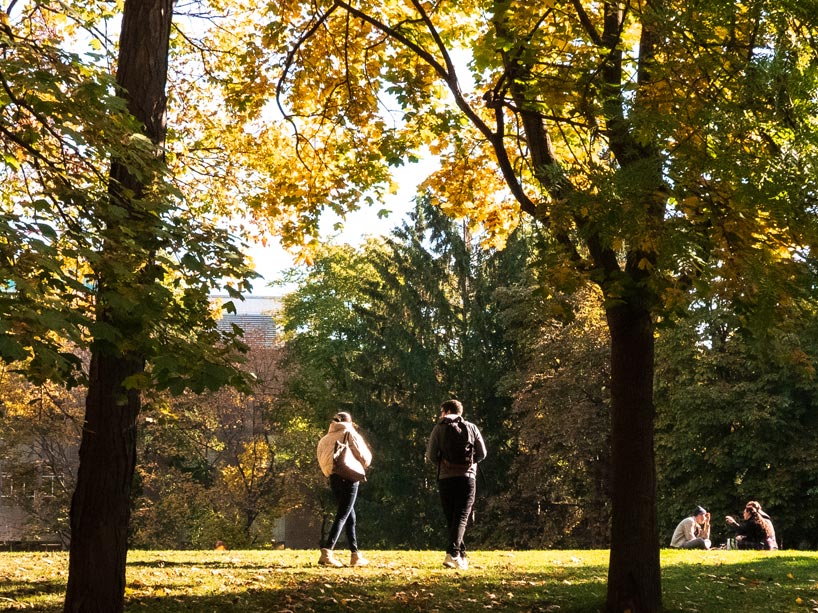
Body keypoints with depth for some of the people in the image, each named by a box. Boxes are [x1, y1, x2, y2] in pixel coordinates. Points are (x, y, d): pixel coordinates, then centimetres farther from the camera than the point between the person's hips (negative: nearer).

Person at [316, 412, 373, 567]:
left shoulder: (325, 439, 13)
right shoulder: (350, 434, -1)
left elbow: (323, 463, 8)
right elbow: (364, 458, -4)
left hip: (333, 479, 6)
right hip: (349, 478, -6)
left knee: (350, 516, 16)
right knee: (342, 517, -8)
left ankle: (355, 555, 18)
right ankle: (326, 553, -22)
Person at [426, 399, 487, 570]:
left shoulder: (439, 428, 4)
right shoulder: (471, 427, 7)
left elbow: (431, 455, -2)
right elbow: (482, 454, 5)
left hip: (445, 478, 0)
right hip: (467, 477, 0)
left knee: (451, 518, 12)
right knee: (461, 517, -3)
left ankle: (460, 555, 11)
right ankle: (453, 553, -21)